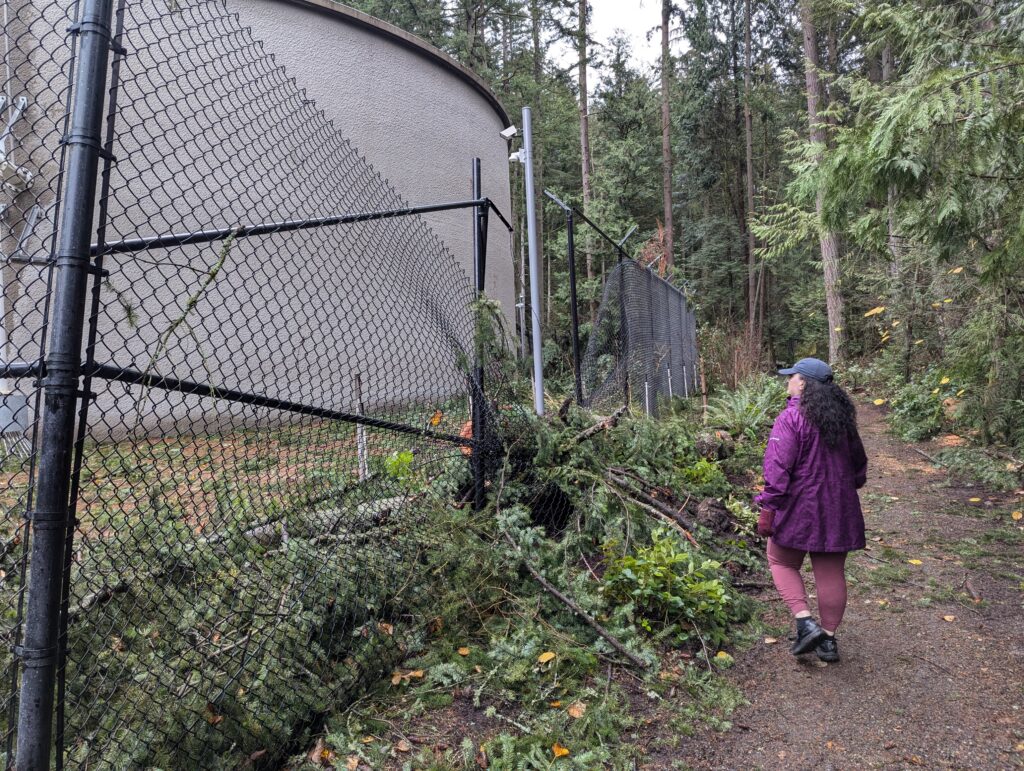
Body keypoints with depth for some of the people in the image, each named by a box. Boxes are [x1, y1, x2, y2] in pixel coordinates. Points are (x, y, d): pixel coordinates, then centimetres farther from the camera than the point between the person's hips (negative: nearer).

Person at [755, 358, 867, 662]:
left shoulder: (791, 418, -15)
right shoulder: (843, 417, 8)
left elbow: (778, 468, -19)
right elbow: (859, 461, 20)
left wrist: (768, 508, -16)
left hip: (800, 506, -6)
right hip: (838, 508, 6)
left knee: (783, 562, 12)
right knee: (831, 572, 11)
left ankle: (806, 622, 0)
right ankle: (828, 638, 19)